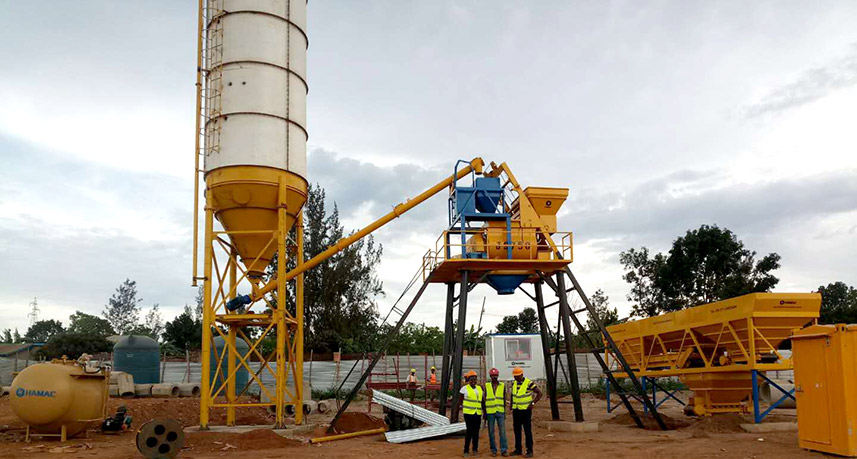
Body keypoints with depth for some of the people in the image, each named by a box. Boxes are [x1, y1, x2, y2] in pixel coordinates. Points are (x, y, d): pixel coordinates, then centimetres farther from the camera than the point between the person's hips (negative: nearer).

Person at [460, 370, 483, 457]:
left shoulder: (480, 388, 12)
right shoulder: (465, 388, -1)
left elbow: (482, 401, 17)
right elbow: (461, 400, 8)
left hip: (478, 413, 4)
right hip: (468, 413, -4)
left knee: (476, 431, 8)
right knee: (469, 431, -7)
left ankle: (475, 449, 21)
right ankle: (466, 450, 2)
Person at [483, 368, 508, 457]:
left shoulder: (502, 386, 6)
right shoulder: (486, 386, 1)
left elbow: (504, 400, 11)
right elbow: (483, 400, 4)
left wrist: (505, 412, 7)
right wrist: (484, 413, 1)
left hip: (500, 412, 1)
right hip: (490, 412, -1)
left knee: (502, 431, -3)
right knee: (491, 432, 4)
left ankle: (504, 450, 1)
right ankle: (493, 450, 12)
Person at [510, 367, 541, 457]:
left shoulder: (528, 383, -12)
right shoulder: (514, 384, 7)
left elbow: (539, 393, -10)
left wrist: (533, 403, -13)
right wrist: (511, 407, 15)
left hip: (525, 410, -6)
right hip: (516, 410, 6)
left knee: (527, 431, -3)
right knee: (517, 430, 9)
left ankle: (529, 451, 2)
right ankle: (518, 450, 17)